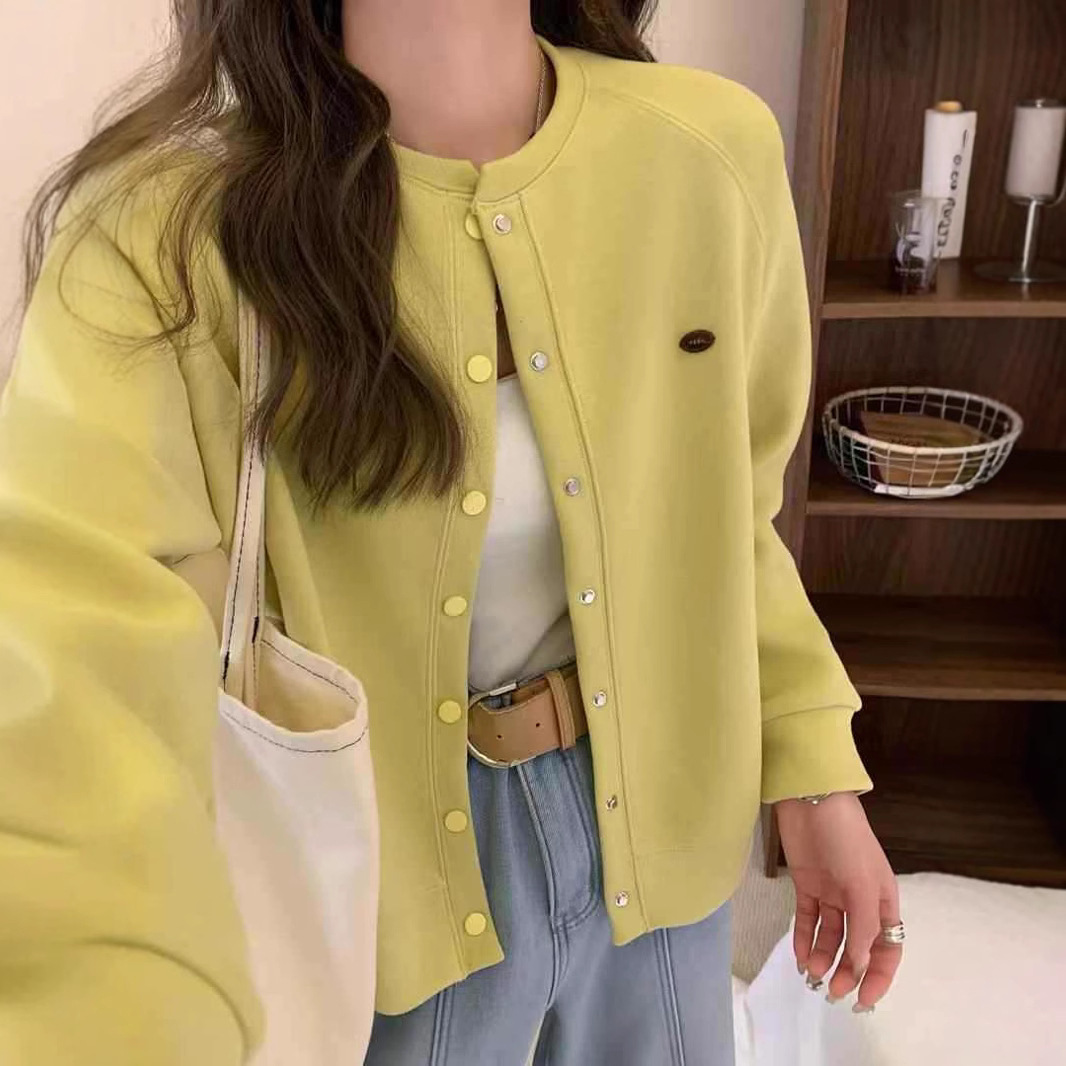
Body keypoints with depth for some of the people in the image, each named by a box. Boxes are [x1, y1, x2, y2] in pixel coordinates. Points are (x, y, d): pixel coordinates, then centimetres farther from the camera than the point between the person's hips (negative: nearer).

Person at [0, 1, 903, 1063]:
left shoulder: (714, 149, -10)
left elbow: (725, 511, 2)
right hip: (376, 875, -2)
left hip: (653, 839, 3)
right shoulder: (164, 230, -20)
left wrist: (813, 773, -1)